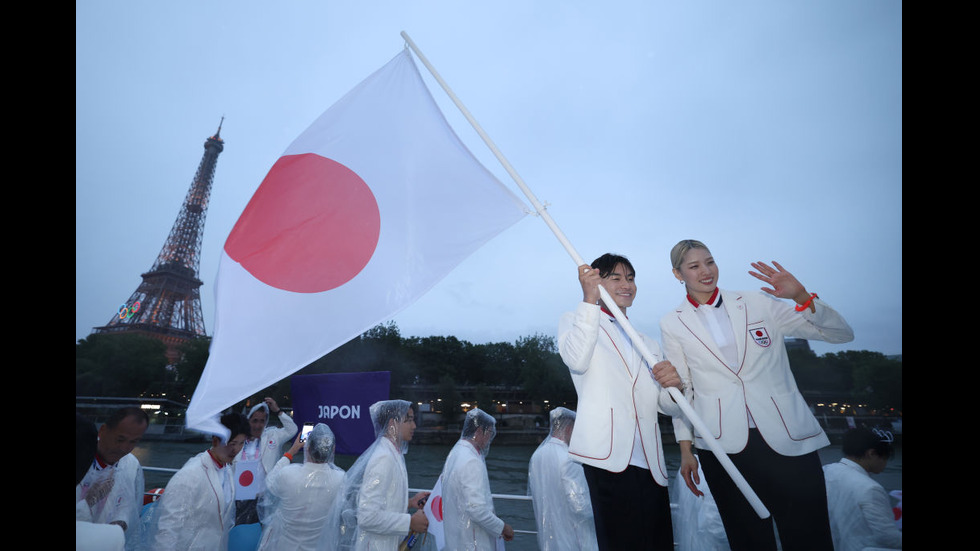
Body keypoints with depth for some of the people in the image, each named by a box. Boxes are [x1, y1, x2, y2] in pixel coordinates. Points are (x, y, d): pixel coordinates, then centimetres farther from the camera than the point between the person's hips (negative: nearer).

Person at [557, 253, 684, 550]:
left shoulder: (649, 344, 26)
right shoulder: (575, 320, 12)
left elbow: (670, 407, 17)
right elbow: (577, 361, -11)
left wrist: (675, 385, -5)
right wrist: (589, 300, -12)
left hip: (651, 465, 5)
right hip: (609, 458, -5)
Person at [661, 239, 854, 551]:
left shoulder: (759, 304, 4)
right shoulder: (672, 325, 3)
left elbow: (841, 334, 4)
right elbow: (681, 390, 6)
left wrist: (801, 296, -11)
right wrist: (686, 448, 4)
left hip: (791, 440, 1)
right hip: (722, 447, 0)